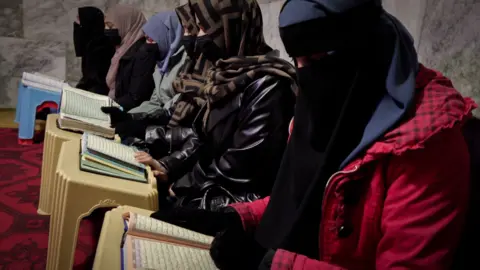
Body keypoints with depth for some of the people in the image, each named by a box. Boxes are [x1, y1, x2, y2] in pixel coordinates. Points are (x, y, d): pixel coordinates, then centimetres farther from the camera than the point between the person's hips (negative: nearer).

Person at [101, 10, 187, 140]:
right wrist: (127, 115, -2)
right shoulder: (168, 60, 17)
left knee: (122, 129, -20)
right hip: (163, 120, 8)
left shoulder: (186, 61, -13)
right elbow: (155, 102, 15)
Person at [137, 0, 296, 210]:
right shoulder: (227, 75, 10)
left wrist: (185, 181, -12)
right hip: (205, 188, 8)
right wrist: (167, 166, -1)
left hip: (235, 199, -8)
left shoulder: (266, 86, -18)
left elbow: (242, 165, -21)